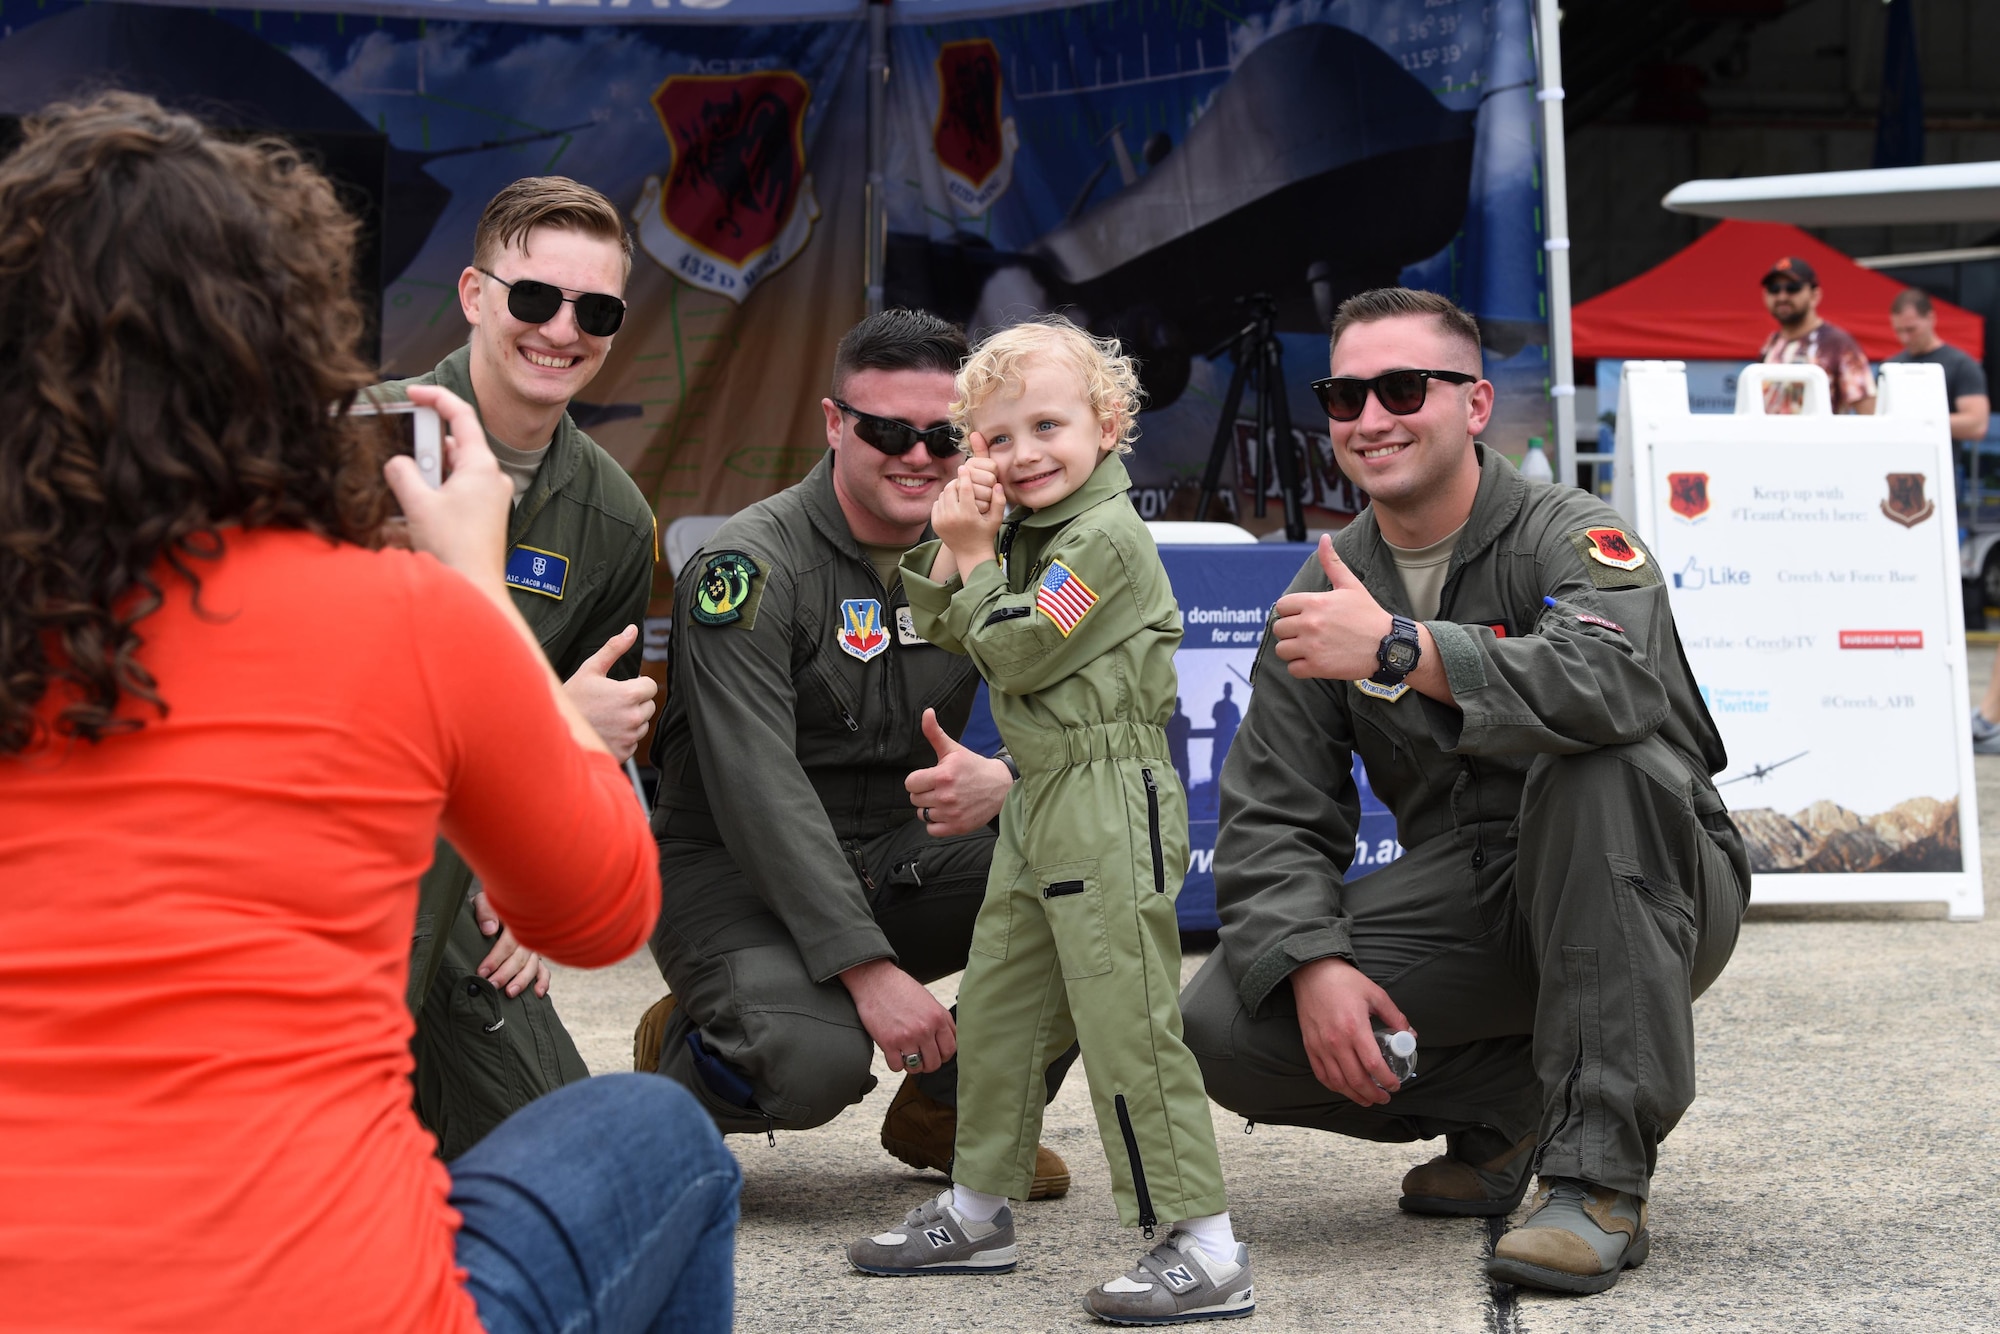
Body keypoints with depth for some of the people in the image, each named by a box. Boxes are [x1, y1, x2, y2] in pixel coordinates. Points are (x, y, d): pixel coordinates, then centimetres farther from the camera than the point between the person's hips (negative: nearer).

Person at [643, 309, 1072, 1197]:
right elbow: (760, 791, -25)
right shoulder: (750, 567, -16)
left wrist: (1007, 781, -30)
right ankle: (676, 1060, 4)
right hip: (736, 877, -6)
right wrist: (868, 969, -33)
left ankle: (955, 1108, 3)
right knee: (820, 1061, -34)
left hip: (902, 859, 6)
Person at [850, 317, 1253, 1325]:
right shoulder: (1028, 533, 15)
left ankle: (1206, 1247, -10)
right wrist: (953, 546, 0)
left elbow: (1014, 651, -15)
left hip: (1111, 803, -10)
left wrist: (975, 555, -3)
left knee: (1124, 1021, -12)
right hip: (1039, 799, 10)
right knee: (996, 1006, 17)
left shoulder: (1105, 536, -13)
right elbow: (942, 634, 15)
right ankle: (978, 1209, 32)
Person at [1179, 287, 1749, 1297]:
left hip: (1643, 895, -4)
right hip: (1461, 900, 4)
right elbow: (1273, 815, 0)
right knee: (1223, 1025, -18)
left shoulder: (1568, 537, -11)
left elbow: (1617, 684, -35)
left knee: (1593, 766, -38)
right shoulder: (1324, 595, 6)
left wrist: (1397, 649, -41)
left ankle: (1601, 1173, -32)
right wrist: (1314, 964, -19)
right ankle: (1505, 1104, 5)